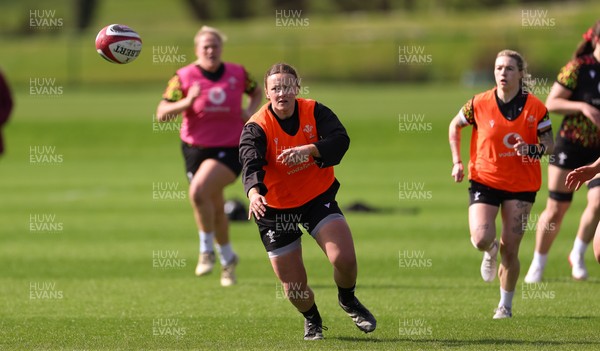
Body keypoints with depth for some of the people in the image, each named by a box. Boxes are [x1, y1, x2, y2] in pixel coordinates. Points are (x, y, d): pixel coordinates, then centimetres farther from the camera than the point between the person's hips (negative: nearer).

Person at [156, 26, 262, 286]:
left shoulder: (237, 74, -1)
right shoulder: (184, 77, -5)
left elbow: (257, 91, 21)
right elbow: (161, 114, -10)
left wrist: (251, 111, -1)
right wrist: (187, 101, -27)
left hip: (229, 150, -2)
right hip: (196, 148, 2)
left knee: (198, 191, -27)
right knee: (215, 208, 11)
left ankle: (207, 249, -8)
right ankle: (227, 258, 35)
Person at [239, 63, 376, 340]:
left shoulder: (314, 111, -9)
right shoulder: (256, 127, -16)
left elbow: (340, 139, -25)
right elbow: (251, 163, -33)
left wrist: (309, 149, -43)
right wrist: (254, 192, -54)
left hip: (319, 197, 1)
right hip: (276, 209, -1)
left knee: (344, 258, -19)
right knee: (293, 287, -1)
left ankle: (348, 300, 17)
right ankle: (312, 319, 36)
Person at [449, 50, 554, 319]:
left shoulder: (535, 107, -8)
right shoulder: (480, 104, -6)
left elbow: (549, 144, 0)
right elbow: (455, 126, 12)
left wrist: (532, 150, -22)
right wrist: (457, 162, 5)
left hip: (521, 185, 0)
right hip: (484, 180, 0)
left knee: (510, 249, 0)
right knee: (481, 239, -17)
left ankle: (505, 306, 20)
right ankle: (490, 252, 24)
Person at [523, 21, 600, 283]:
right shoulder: (578, 68, -14)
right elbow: (551, 104, -13)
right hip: (571, 145, -3)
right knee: (556, 209, 2)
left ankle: (578, 255, 9)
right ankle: (538, 264, 20)